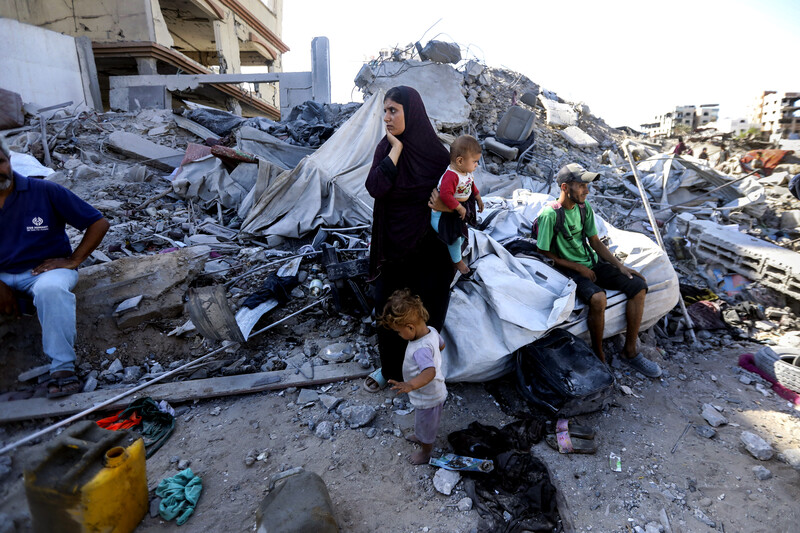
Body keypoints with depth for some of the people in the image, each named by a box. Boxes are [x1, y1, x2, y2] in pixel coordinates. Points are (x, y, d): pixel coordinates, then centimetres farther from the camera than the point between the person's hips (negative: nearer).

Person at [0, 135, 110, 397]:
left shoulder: (45, 191, -6)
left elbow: (99, 223, -6)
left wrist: (72, 260, -10)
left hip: (47, 269, -4)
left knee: (50, 289, -36)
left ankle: (63, 367, -34)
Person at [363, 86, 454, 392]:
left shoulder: (436, 152, -8)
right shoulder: (386, 147, -3)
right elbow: (375, 188, -19)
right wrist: (396, 149, -17)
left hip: (427, 249, -2)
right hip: (393, 248, 2)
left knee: (427, 312, 10)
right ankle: (390, 368, 35)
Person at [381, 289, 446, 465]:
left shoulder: (421, 349, -42)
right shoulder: (431, 330, -13)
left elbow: (430, 372, -56)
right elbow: (441, 345, 7)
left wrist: (410, 385, -69)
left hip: (428, 398, -9)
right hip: (432, 392, 9)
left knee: (425, 425, 21)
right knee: (422, 422, 36)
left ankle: (425, 452, 48)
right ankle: (420, 437, 63)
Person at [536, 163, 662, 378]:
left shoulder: (584, 207, 4)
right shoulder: (550, 215, -18)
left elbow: (596, 242, 12)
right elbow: (544, 254, -14)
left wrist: (620, 266, 2)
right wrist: (577, 267, -14)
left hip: (592, 263, 8)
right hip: (569, 270, -8)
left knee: (639, 286, -5)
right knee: (598, 298, -35)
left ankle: (630, 351, 4)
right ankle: (598, 357, -13)